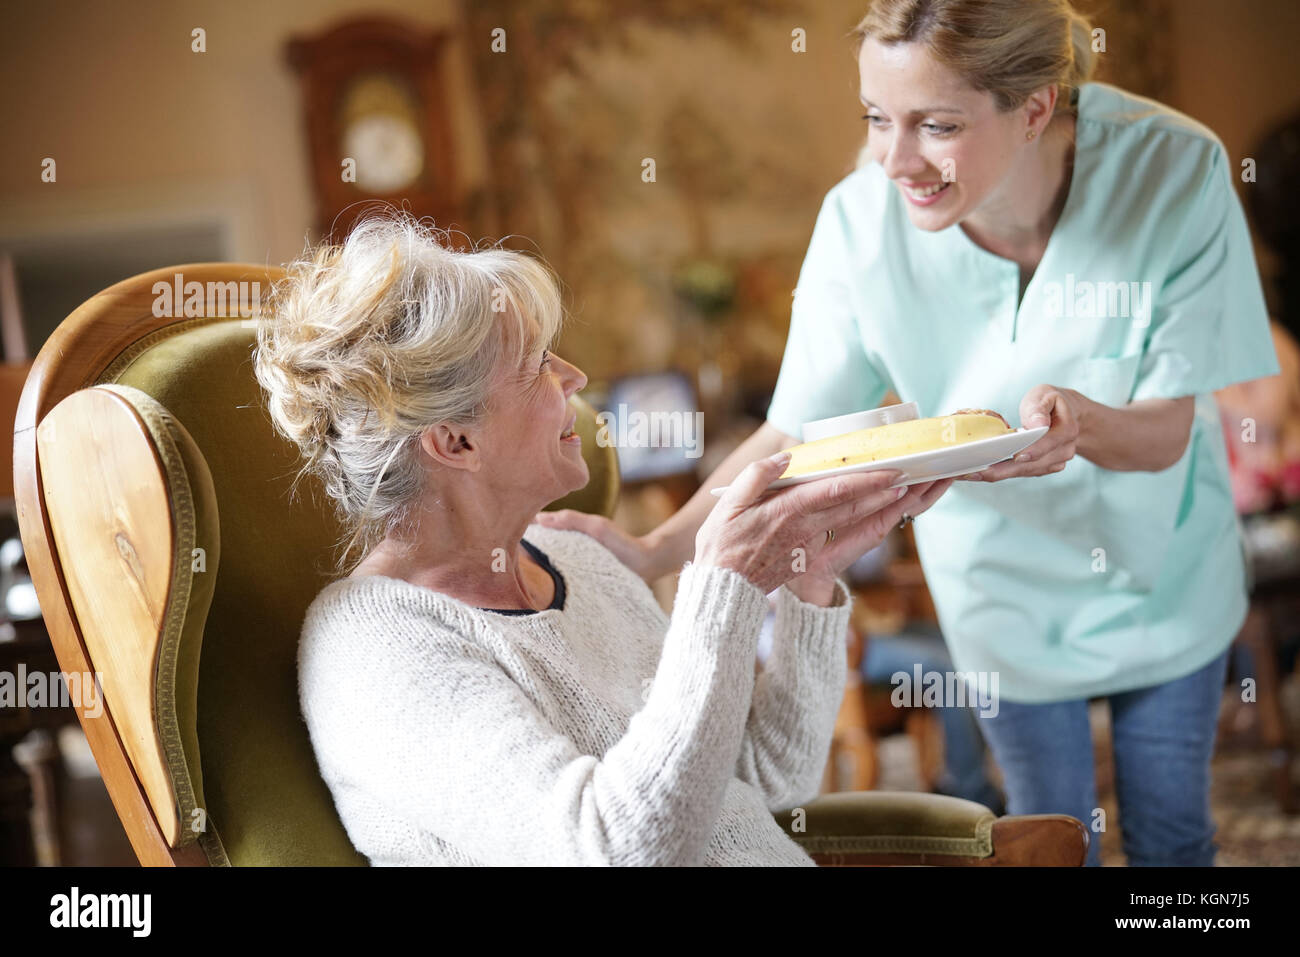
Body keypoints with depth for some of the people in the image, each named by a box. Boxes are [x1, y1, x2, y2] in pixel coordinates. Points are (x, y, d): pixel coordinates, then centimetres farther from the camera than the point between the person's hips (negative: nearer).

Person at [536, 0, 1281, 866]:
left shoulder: (1175, 169, -29)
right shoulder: (863, 221, -27)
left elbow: (1166, 433, -23)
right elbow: (793, 437, -17)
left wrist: (1079, 424, -46)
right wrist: (652, 552, -30)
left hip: (1164, 576, 0)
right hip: (1007, 591, 0)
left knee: (1172, 834, 18)